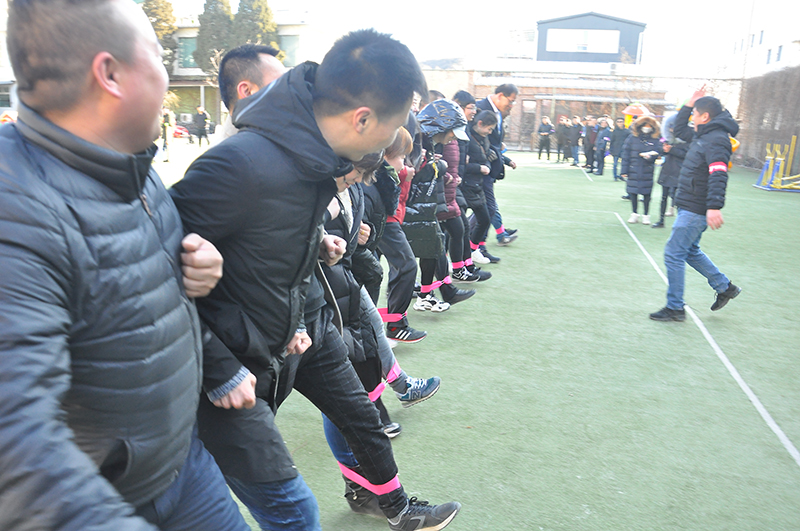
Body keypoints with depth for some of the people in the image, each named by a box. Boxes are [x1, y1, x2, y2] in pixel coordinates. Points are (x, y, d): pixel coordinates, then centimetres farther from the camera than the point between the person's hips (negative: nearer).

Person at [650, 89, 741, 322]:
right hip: (691, 207, 10)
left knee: (673, 254, -5)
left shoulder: (716, 140, -17)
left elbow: (718, 175, -28)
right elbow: (679, 131, 30)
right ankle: (725, 287, 32)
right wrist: (688, 105, 18)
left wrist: (714, 207, -37)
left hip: (696, 210, -10)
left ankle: (675, 308, 4)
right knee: (690, 251, 21)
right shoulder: (704, 136, 13)